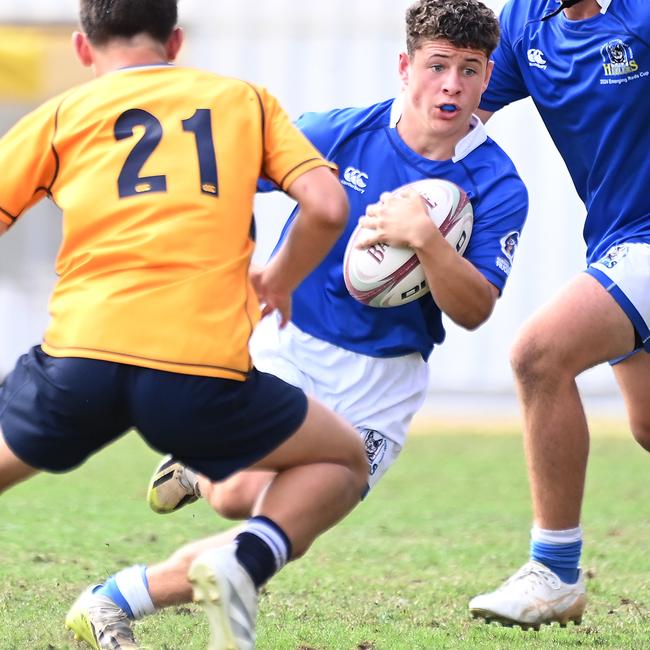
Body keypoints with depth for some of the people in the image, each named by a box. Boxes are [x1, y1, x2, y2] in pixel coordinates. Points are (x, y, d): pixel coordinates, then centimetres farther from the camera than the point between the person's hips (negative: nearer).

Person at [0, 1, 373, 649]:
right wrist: (279, 280, 26)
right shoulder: (245, 100, 18)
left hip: (79, 359, 1)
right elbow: (327, 206, 7)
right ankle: (243, 565, -6)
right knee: (344, 463, 21)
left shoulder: (61, 115, 16)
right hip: (204, 371, -1)